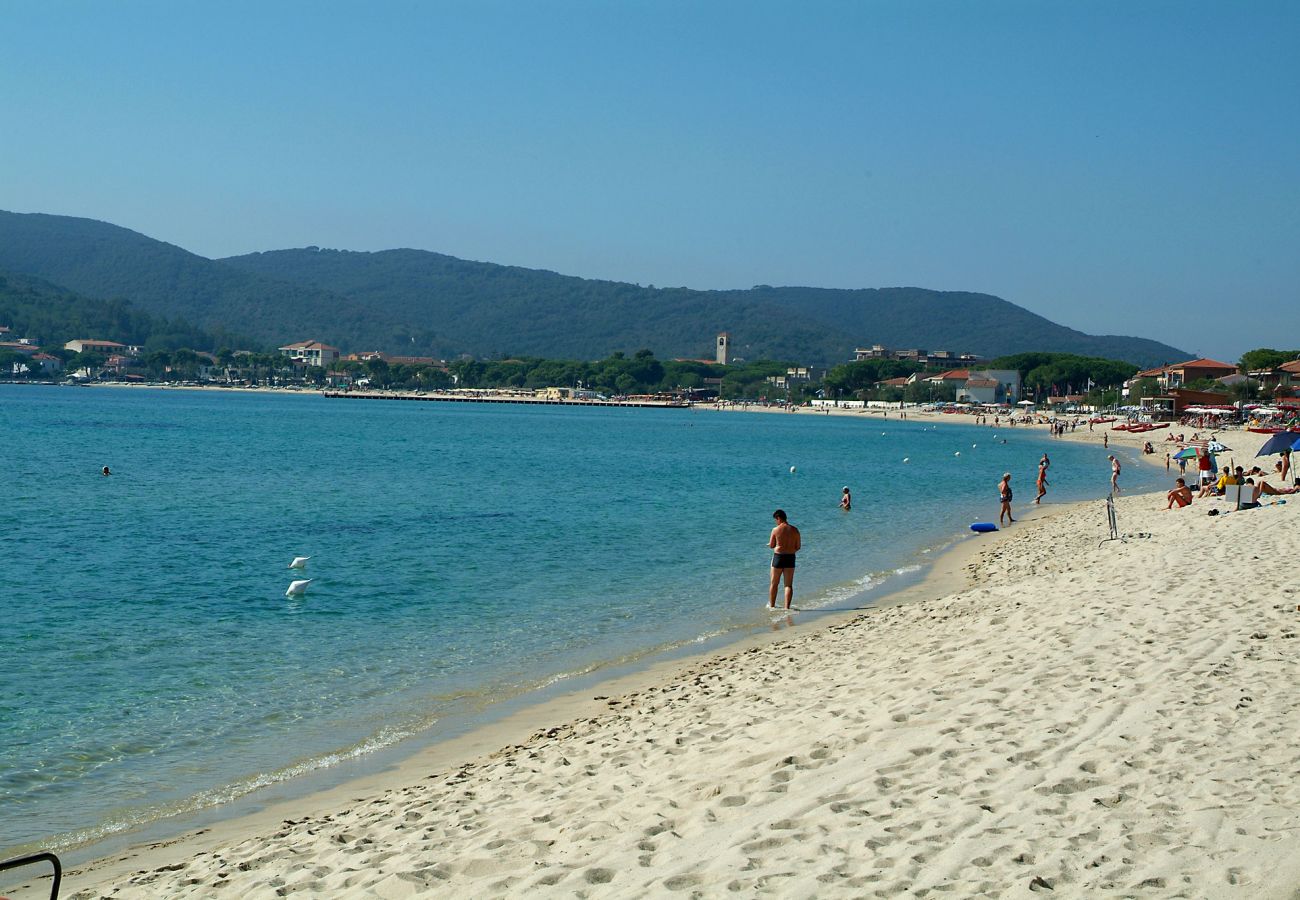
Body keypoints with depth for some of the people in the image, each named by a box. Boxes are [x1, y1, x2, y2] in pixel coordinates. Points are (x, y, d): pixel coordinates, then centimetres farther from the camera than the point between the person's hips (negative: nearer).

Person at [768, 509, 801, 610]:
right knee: (789, 585, 6)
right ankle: (787, 607, 1)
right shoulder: (794, 530, 0)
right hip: (791, 558, 3)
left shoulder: (776, 530, -10)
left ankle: (771, 605, 21)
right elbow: (798, 547, 4)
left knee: (774, 583, 12)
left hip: (778, 556, -3)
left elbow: (771, 545, -2)